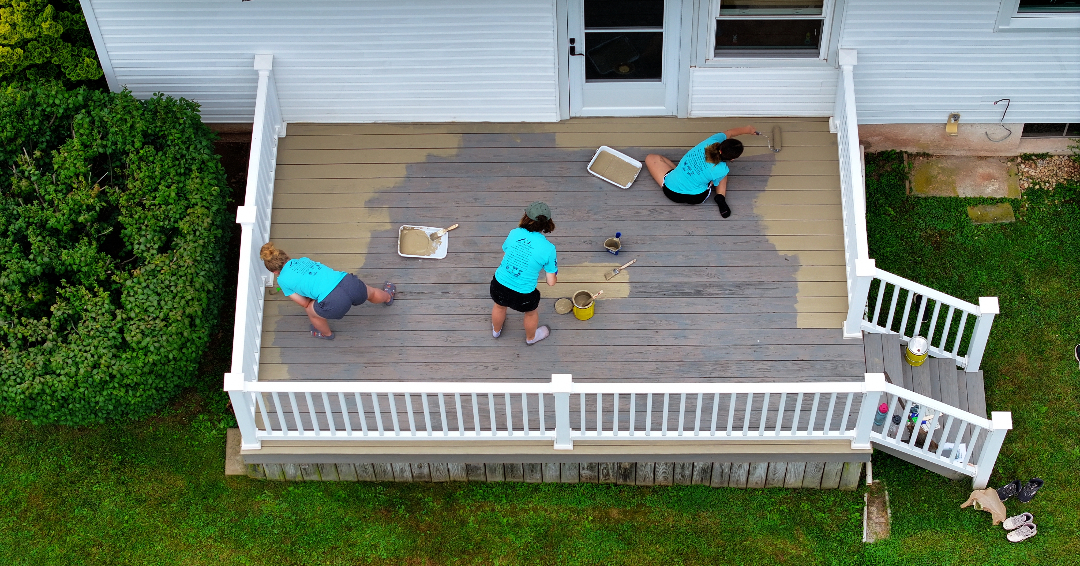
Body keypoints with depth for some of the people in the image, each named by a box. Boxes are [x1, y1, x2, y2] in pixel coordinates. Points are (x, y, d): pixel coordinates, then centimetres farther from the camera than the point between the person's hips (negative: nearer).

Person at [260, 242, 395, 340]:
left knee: (311, 311, 28)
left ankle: (326, 334, 55)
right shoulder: (302, 260, 23)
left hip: (334, 302, -5)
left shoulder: (282, 280, 9)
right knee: (370, 293, 39)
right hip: (348, 281, 5)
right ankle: (387, 296, 72)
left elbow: (305, 303, 16)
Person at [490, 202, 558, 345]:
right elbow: (551, 282, -11)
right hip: (523, 295, -3)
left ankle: (496, 330, 69)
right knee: (531, 313, 34)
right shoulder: (548, 248, -19)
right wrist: (556, 274, 11)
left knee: (500, 306, 38)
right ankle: (531, 337, 64)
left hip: (499, 285, 3)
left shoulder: (514, 233, -12)